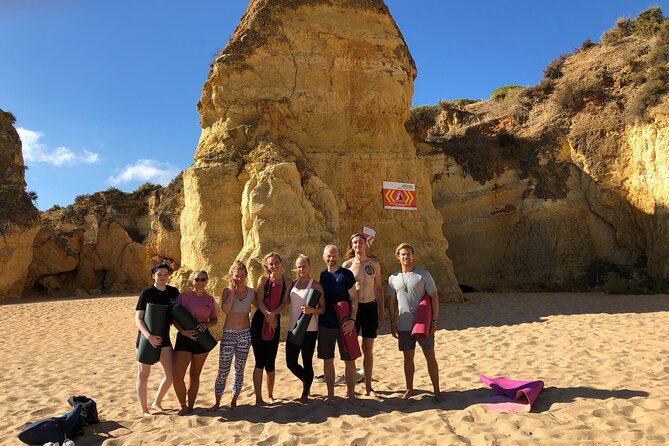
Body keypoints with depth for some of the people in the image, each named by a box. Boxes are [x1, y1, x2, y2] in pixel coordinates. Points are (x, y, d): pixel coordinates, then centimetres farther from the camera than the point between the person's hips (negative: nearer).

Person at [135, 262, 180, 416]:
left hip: (164, 338, 5)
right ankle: (144, 410, 18)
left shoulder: (173, 292, 1)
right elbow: (138, 319, -16)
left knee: (170, 375, 4)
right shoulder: (146, 293, -12)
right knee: (143, 374, 5)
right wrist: (149, 336, -30)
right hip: (147, 338, -4)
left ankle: (156, 403, 26)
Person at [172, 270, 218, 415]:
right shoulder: (183, 296, -3)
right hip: (184, 338, -2)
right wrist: (183, 331, -19)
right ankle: (183, 406, 14)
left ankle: (190, 406, 27)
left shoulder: (210, 299, 6)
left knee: (194, 375, 12)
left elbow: (214, 319, 13)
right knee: (177, 376, -10)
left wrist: (207, 324, -9)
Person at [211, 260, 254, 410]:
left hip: (245, 334, 2)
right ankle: (217, 402, 15)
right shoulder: (227, 291, -4)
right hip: (228, 333, -2)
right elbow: (225, 309, -21)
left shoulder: (251, 292, 2)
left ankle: (234, 401, 22)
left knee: (239, 369, 10)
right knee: (223, 370, 0)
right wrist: (233, 291, -16)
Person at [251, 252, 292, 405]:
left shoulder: (287, 282, 4)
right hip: (259, 322, -1)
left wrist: (273, 314, -17)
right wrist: (267, 314, -22)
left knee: (270, 362, 7)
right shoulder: (263, 279, 1)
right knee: (260, 362, -1)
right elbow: (259, 300, -7)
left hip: (275, 323, 1)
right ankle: (258, 398, 9)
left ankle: (270, 395, 29)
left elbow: (284, 302, -2)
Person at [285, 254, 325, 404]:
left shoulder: (315, 285, -5)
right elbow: (287, 301, 19)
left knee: (307, 363, 4)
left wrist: (312, 310, -23)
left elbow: (323, 308, -6)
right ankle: (307, 381, 34)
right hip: (293, 329, 5)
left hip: (309, 330, -5)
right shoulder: (294, 283, 10)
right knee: (291, 363, 7)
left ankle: (305, 394, 22)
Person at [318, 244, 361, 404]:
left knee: (349, 360, 4)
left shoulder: (346, 274, -5)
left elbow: (354, 299, -7)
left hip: (344, 325, -3)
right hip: (325, 324, 3)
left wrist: (352, 319, -16)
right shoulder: (322, 275, 6)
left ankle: (351, 393, 17)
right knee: (327, 360, 9)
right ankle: (330, 394, 22)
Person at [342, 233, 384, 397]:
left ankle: (368, 386, 21)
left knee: (368, 350, 10)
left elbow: (379, 288, 7)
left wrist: (381, 314, 6)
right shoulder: (347, 265, -1)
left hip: (370, 307, 1)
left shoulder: (374, 264, 3)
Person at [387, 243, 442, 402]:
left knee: (430, 356, 5)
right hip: (404, 325, 3)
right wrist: (393, 323, 5)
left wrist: (434, 320, -10)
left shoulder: (423, 274, -6)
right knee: (408, 357, 12)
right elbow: (392, 302, 8)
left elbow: (434, 297, -6)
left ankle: (436, 390, 17)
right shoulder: (393, 278, 3)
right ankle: (409, 389, 26)